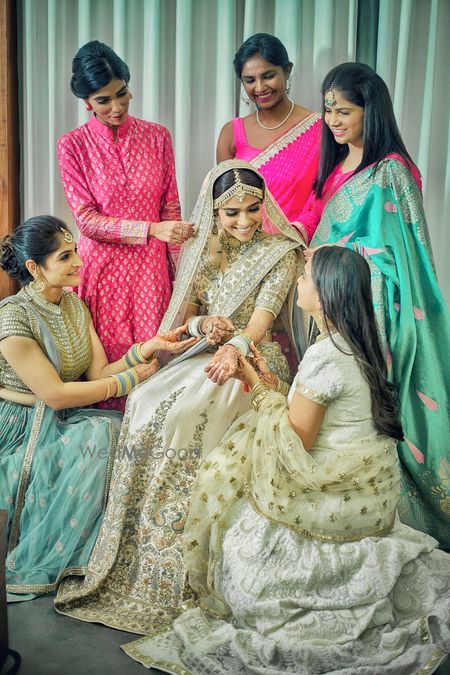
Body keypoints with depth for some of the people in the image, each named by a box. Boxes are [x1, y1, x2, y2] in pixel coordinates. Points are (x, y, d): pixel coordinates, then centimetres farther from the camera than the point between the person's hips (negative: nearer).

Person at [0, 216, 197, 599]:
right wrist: (131, 378, -16)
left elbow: (98, 374, -1)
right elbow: (54, 394, -21)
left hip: (61, 421, 6)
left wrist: (147, 349, -17)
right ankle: (32, 565, -13)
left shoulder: (74, 304, 4)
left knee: (106, 429, -21)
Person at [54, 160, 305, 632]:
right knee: (147, 405, -25)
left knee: (187, 414, -32)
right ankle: (136, 557, -16)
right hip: (205, 354, 5)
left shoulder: (280, 252, -1)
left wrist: (233, 347, -34)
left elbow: (261, 318, -14)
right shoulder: (199, 250, 13)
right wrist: (204, 323, -10)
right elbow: (184, 316, 13)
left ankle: (172, 571, -22)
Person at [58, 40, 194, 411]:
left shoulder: (157, 136, 4)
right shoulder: (73, 145, -2)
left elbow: (171, 209, 7)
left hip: (151, 268, 1)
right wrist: (151, 229, -18)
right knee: (105, 359, 3)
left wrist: (179, 272, 4)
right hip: (103, 266, -1)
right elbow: (87, 219, -7)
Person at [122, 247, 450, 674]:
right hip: (369, 486, 8)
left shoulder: (324, 356, -26)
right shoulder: (357, 344, 2)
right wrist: (272, 388, 6)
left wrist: (259, 389, -9)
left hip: (343, 500, -8)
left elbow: (298, 440, -20)